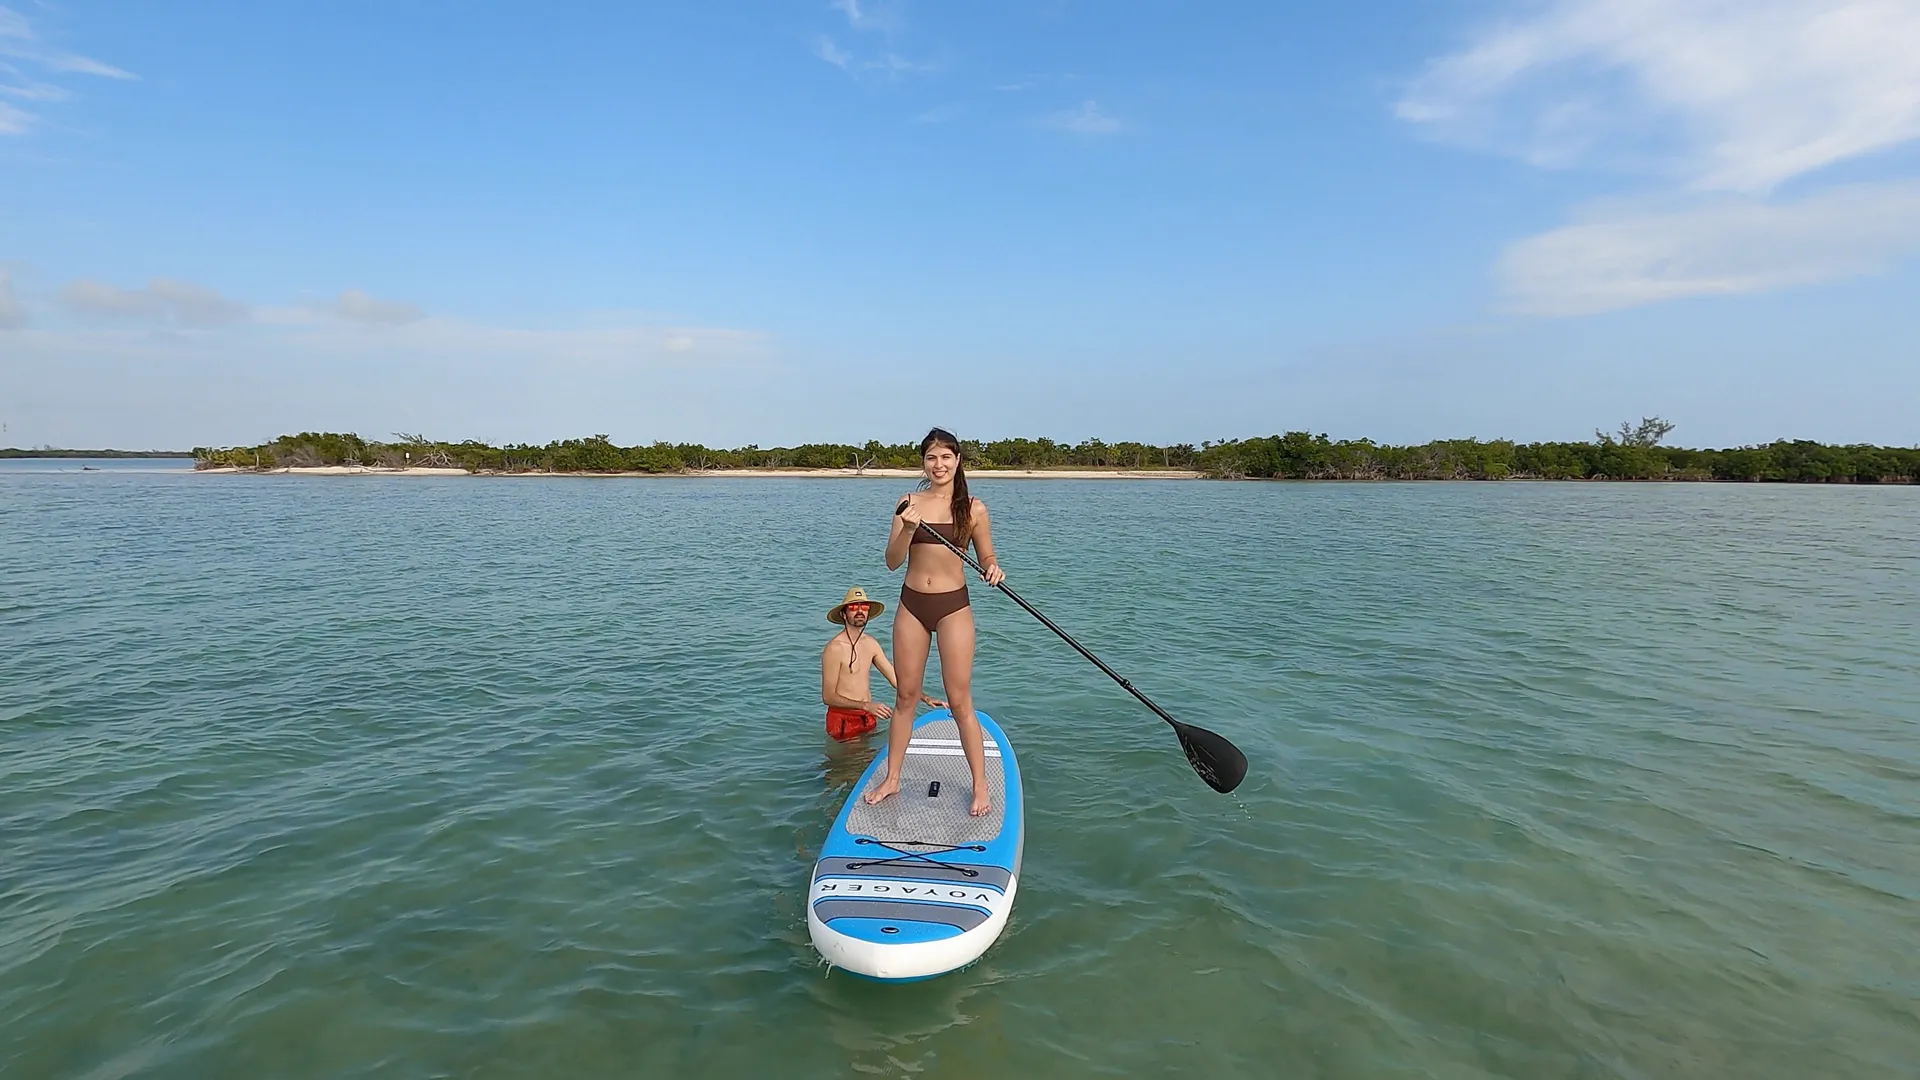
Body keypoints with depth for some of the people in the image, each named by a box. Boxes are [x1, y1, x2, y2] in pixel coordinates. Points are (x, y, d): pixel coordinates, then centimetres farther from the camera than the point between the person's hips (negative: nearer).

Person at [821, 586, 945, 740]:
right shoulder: (835, 648, -15)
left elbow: (895, 678, 12)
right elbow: (828, 697, -17)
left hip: (869, 719, 7)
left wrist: (925, 698, 2)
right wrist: (866, 706, -26)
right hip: (843, 721, -7)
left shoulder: (871, 644, 7)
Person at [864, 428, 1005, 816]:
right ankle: (892, 778, 26)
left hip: (953, 607, -2)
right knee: (906, 695, 12)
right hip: (911, 605, 3)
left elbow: (986, 556, 7)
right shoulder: (910, 503, 2)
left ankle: (980, 784, 13)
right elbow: (892, 562, -2)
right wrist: (908, 529, -19)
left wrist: (993, 569, -16)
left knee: (959, 700, 0)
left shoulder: (973, 508, -1)